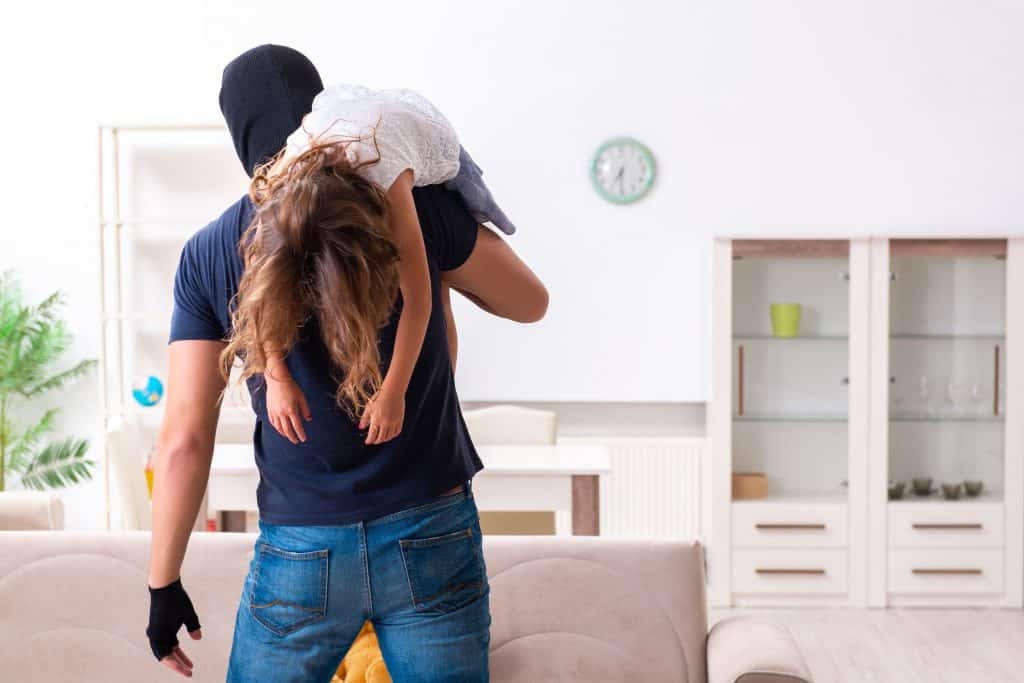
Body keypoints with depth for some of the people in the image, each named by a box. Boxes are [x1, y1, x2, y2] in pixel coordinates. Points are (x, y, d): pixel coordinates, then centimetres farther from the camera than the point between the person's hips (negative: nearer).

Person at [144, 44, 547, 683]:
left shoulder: (207, 253, -1)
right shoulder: (414, 200, -4)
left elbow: (184, 439, -3)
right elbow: (531, 301, 9)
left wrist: (164, 584, 6)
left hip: (299, 553, 0)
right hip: (433, 535, 0)